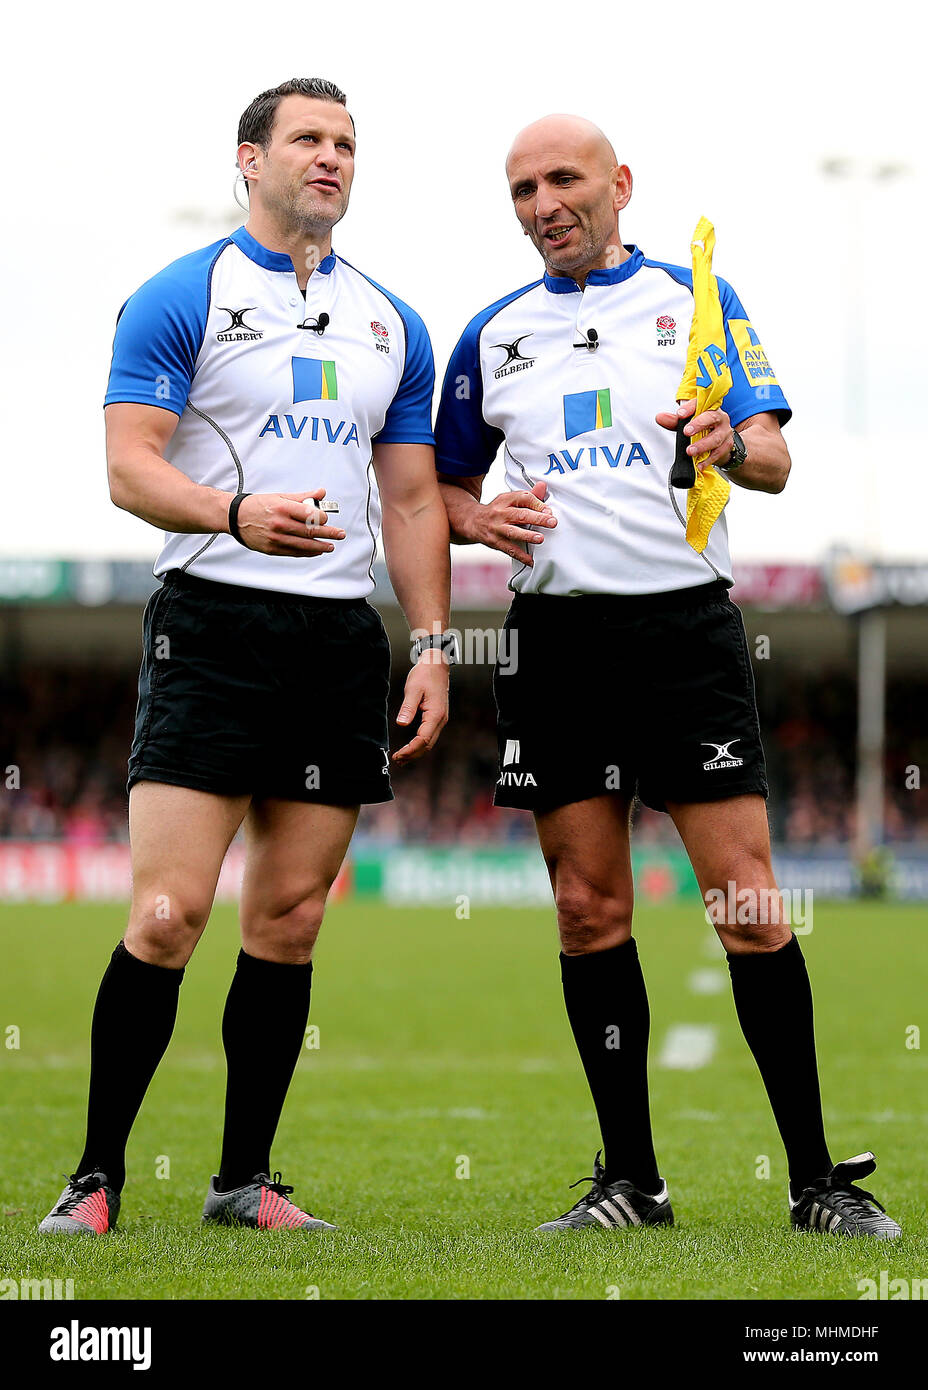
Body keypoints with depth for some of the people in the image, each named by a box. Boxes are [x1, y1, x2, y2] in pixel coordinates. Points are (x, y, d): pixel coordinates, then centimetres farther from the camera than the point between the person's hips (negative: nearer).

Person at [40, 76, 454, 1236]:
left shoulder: (391, 325, 17)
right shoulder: (180, 300, 0)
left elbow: (413, 497, 18)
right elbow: (129, 465, -8)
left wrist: (432, 644, 8)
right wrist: (236, 514, -26)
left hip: (342, 639, 5)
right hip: (214, 621, -5)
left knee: (289, 921, 6)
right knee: (168, 914, -12)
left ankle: (244, 1180, 13)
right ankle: (95, 1177, -3)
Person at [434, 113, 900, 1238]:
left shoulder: (696, 300, 7)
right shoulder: (493, 335, 14)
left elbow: (774, 460, 0)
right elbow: (445, 487, 20)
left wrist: (731, 443, -22)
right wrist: (482, 521, -2)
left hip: (685, 625, -3)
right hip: (556, 633, 3)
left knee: (748, 903, -8)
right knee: (589, 910, 2)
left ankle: (817, 1177, -3)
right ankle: (631, 1178, 11)